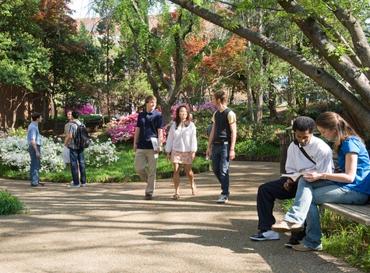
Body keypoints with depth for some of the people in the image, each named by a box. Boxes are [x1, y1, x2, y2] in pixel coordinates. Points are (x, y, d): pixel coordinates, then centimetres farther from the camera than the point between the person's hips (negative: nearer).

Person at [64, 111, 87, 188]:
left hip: (73, 147, -6)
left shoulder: (72, 125, -12)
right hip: (81, 147, 6)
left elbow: (70, 136, -20)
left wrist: (66, 142, -3)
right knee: (81, 163, 9)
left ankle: (76, 183, 1)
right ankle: (83, 182, 12)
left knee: (74, 164, 0)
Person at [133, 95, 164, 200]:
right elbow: (137, 130, 15)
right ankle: (149, 181, 27)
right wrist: (135, 143, 9)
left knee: (151, 170, 0)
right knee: (138, 168, 1)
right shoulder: (141, 115, 11)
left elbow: (160, 131, -3)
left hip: (152, 146, -4)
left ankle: (149, 192, 8)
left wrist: (159, 145, -11)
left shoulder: (158, 115, 0)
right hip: (141, 145, 4)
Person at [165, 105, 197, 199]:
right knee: (176, 171, -4)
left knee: (188, 171, 3)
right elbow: (170, 138, 8)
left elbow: (193, 139, -1)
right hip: (176, 151, 1)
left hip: (187, 151, -1)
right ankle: (177, 192, -1)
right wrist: (168, 151, 7)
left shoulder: (191, 125, 1)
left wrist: (193, 151, -8)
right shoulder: (174, 125, 5)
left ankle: (192, 185, 33)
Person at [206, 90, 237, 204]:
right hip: (216, 145, 7)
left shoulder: (229, 114, -8)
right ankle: (225, 189, 27)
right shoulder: (216, 114, 15)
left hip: (225, 145, -7)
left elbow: (233, 132, -10)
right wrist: (209, 147, 17)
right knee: (215, 169, 10)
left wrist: (232, 149, -16)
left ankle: (224, 195, -2)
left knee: (223, 170, -8)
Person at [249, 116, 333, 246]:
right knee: (264, 189, -4)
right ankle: (266, 229, -7)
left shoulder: (322, 148, -14)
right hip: (298, 181, 7)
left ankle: (298, 237, -29)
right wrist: (289, 180, -7)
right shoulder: (293, 146, 7)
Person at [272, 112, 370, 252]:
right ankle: (294, 219, -22)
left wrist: (322, 175, -16)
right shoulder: (343, 143, 14)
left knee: (309, 196, -12)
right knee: (305, 181, -7)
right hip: (344, 185, 9)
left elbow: (349, 176, -20)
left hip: (356, 191, -9)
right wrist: (320, 175, 4)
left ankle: (313, 243, -10)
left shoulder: (350, 143, -16)